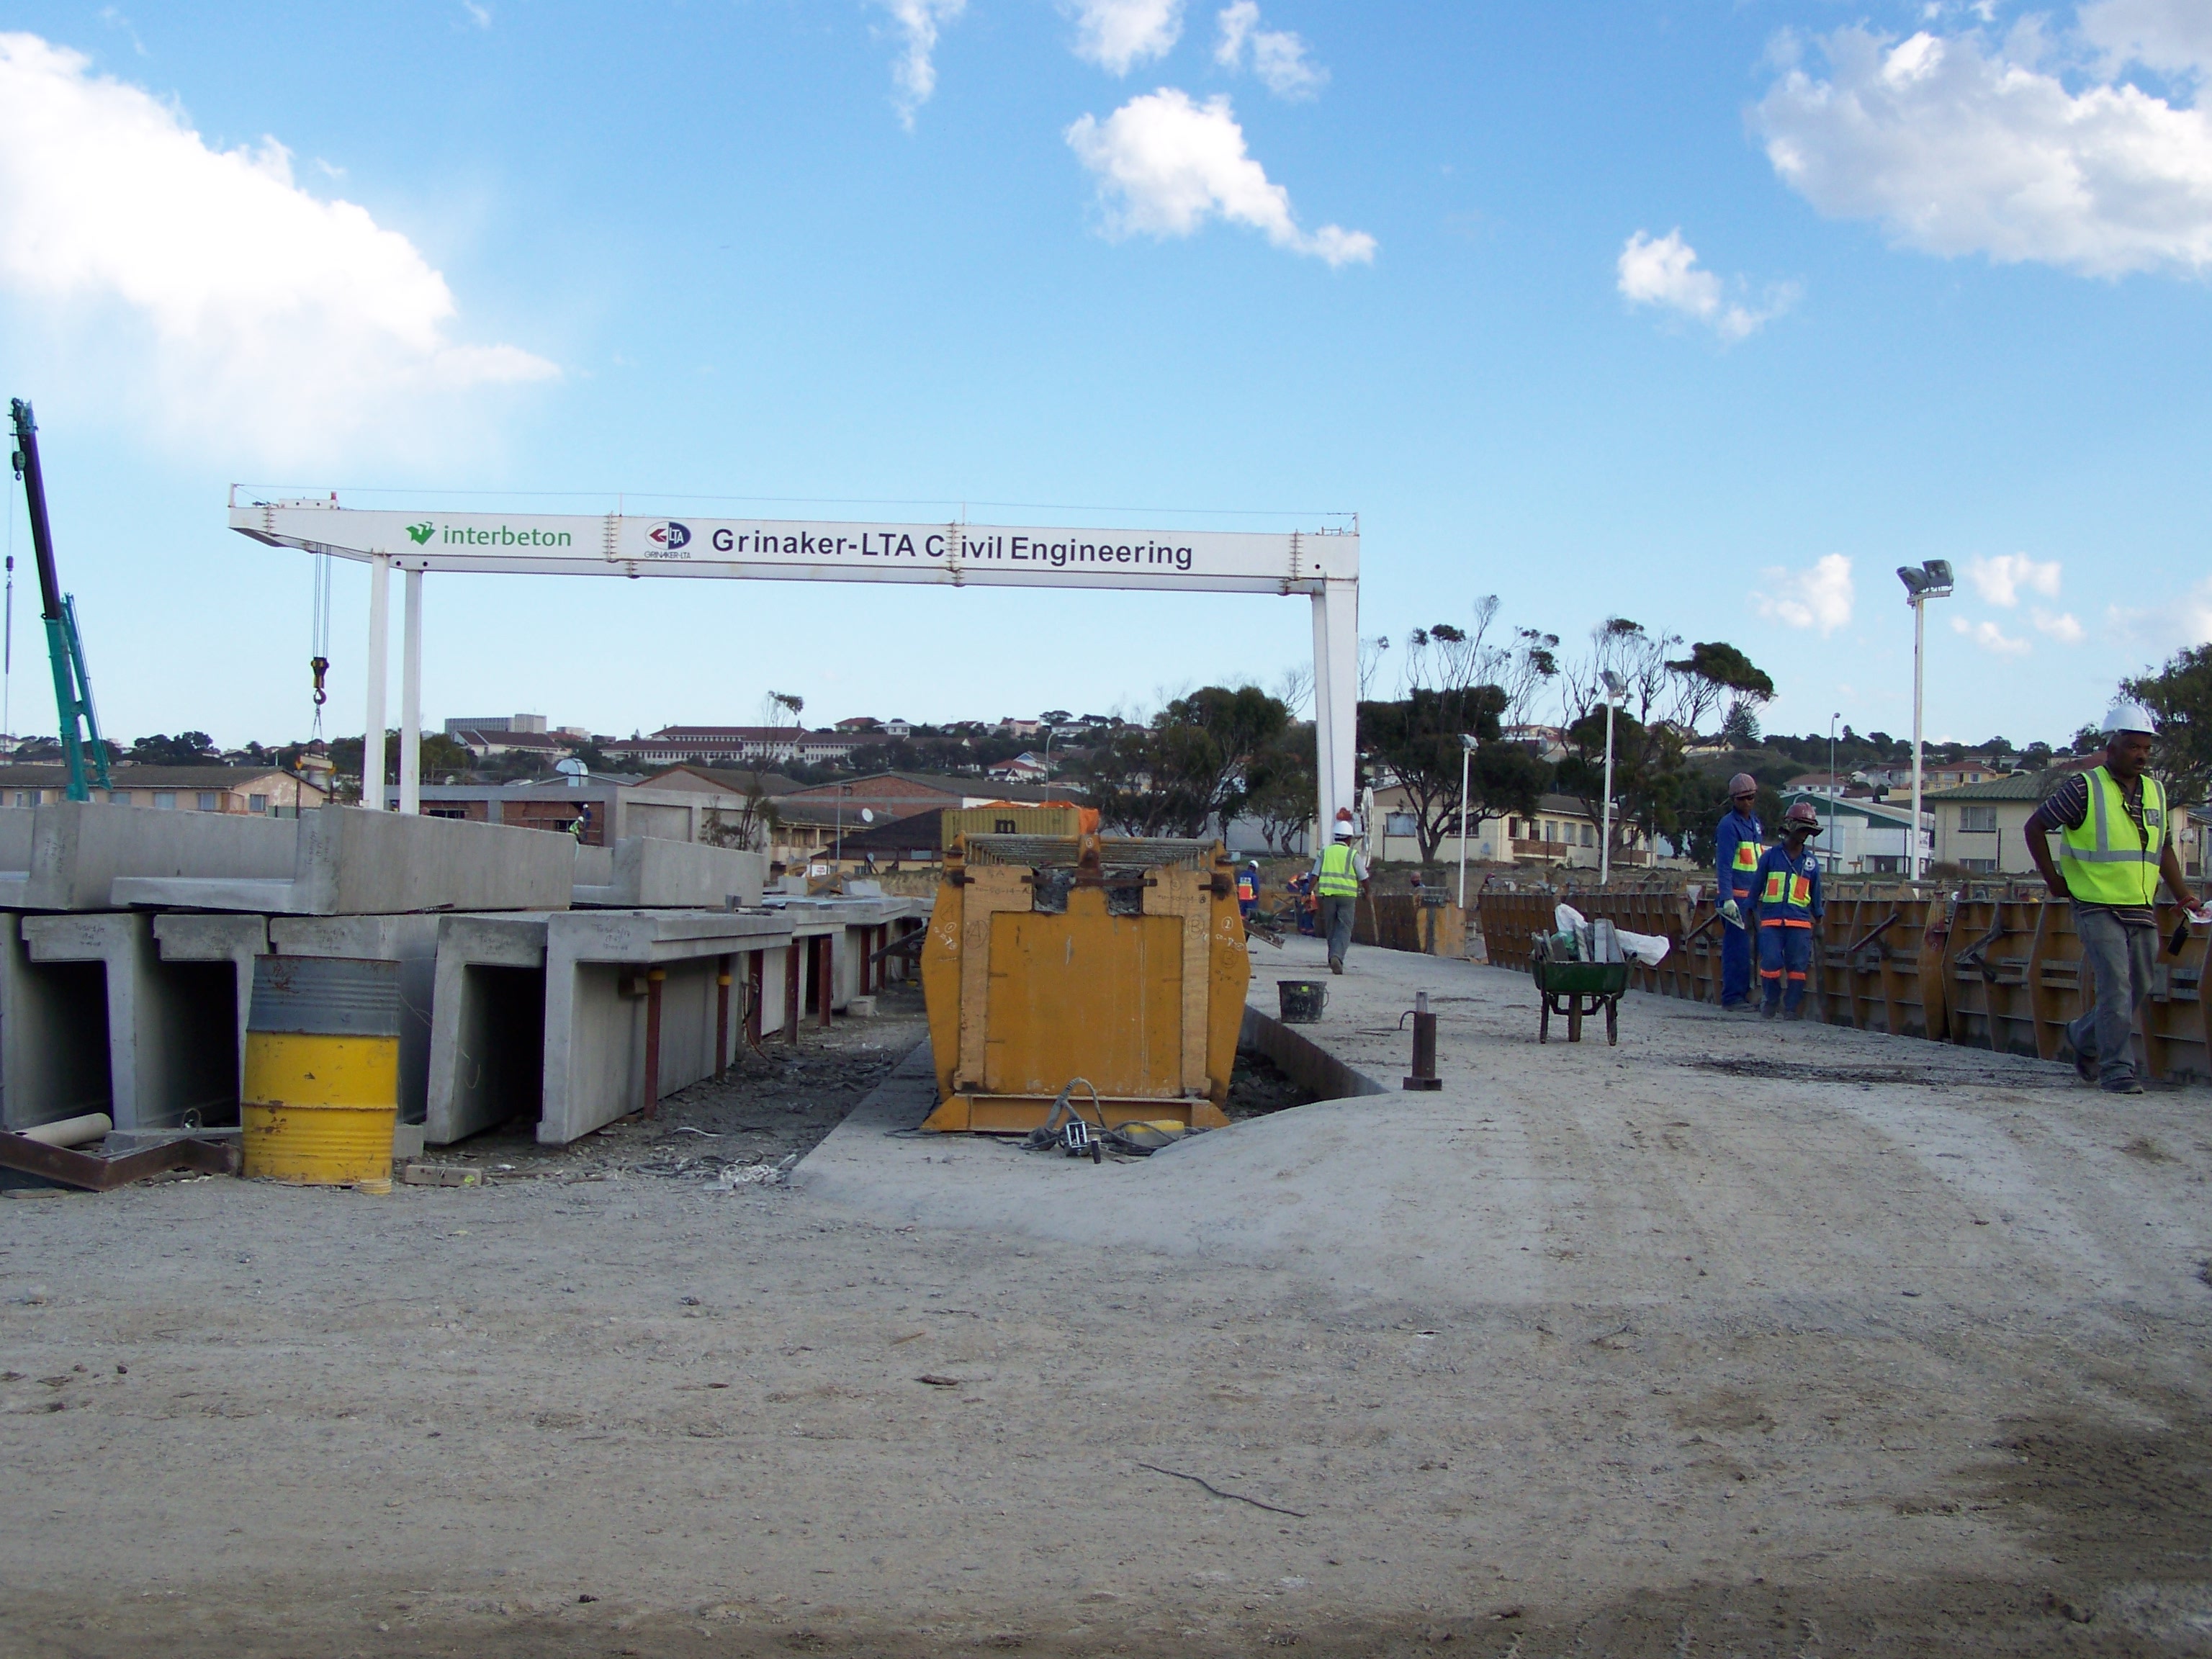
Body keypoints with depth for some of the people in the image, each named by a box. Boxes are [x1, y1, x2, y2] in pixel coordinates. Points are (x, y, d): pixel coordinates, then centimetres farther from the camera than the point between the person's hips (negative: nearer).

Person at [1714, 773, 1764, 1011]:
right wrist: (1727, 898, -23)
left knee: (1744, 947, 11)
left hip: (1751, 895, 8)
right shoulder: (1729, 825, -10)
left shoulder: (1754, 822, 17)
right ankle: (1732, 997, -6)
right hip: (1735, 896, -8)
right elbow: (1724, 865, -16)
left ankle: (1742, 994, 17)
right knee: (1737, 947, -8)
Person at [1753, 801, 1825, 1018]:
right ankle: (1770, 1002, 6)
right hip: (1771, 920, -2)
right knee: (1771, 962, -13)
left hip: (1800, 922, 2)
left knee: (1798, 966, -6)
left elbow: (1816, 896, 19)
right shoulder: (1770, 856, 8)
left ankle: (1793, 1007, 4)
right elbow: (1757, 887, 12)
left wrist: (1819, 919, 16)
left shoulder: (1811, 863, 14)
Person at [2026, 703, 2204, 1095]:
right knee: (2116, 987, -12)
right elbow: (2035, 827, -3)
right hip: (2098, 908, -6)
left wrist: (2182, 893, 13)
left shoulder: (2156, 791, 12)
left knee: (2139, 988, 10)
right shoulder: (2084, 789, -7)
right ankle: (2117, 1071, -6)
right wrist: (2054, 880, -4)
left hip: (2143, 910, 6)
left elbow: (2164, 848, 22)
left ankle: (2084, 1037, 33)